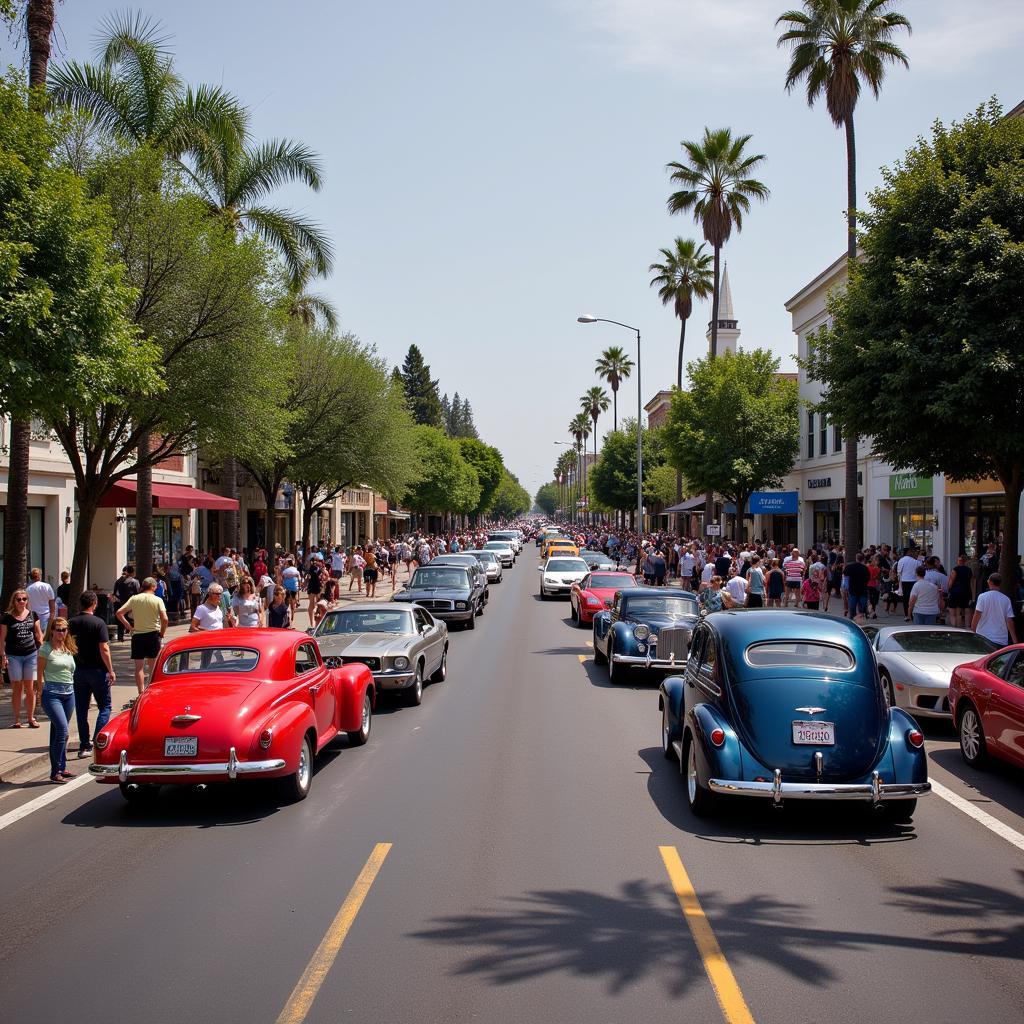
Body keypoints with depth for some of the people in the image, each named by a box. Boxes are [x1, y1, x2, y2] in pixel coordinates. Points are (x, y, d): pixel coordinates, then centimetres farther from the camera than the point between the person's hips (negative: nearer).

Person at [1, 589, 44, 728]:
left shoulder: (33, 615, 6)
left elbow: (38, 634, 12)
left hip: (31, 654, 2)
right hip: (14, 656, -2)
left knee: (30, 688, 5)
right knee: (16, 688, 3)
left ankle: (31, 718, 13)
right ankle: (17, 719, 10)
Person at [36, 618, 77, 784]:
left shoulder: (68, 648, 12)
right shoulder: (45, 649, -5)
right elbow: (40, 674, 0)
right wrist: (43, 694, 1)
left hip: (69, 693, 6)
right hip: (52, 694, -6)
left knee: (58, 731, 13)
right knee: (62, 730, -15)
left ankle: (61, 768, 18)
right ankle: (55, 772, -11)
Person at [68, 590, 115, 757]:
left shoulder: (71, 623, 2)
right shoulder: (98, 623, -12)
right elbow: (104, 649, -16)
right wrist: (111, 671, -10)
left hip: (78, 671, 4)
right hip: (97, 670, -4)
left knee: (81, 709, 10)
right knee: (104, 707, 6)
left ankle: (85, 745, 12)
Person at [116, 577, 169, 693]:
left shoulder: (134, 598, 1)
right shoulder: (157, 600, -5)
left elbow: (119, 613, -5)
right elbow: (164, 619, -13)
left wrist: (128, 626, 2)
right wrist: (161, 634, 0)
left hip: (137, 635, 1)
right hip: (153, 634, -1)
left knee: (139, 666, 6)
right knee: (153, 665, 12)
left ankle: (141, 693, 4)